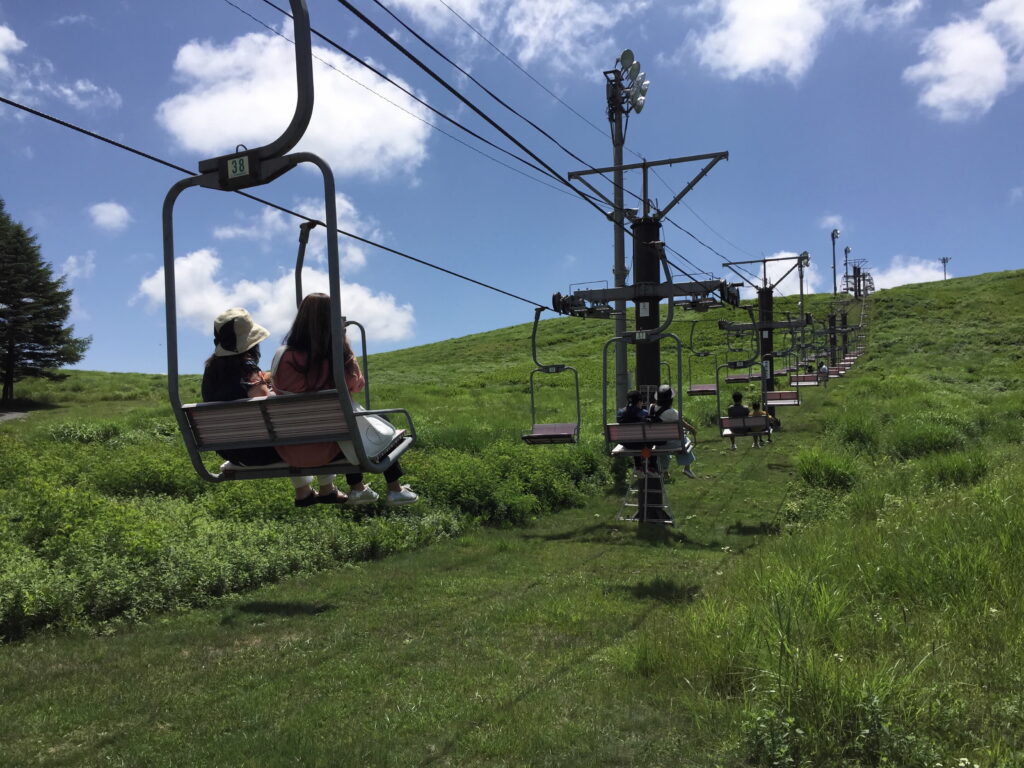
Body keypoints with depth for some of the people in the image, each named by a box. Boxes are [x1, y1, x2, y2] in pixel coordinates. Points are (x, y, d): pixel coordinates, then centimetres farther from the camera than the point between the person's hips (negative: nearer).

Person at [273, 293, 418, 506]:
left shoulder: (283, 358, -12)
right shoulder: (341, 357, -17)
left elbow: (278, 393, 5)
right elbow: (357, 386, 2)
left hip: (289, 451, 3)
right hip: (323, 450, -3)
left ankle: (357, 489, 42)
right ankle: (395, 490, 34)